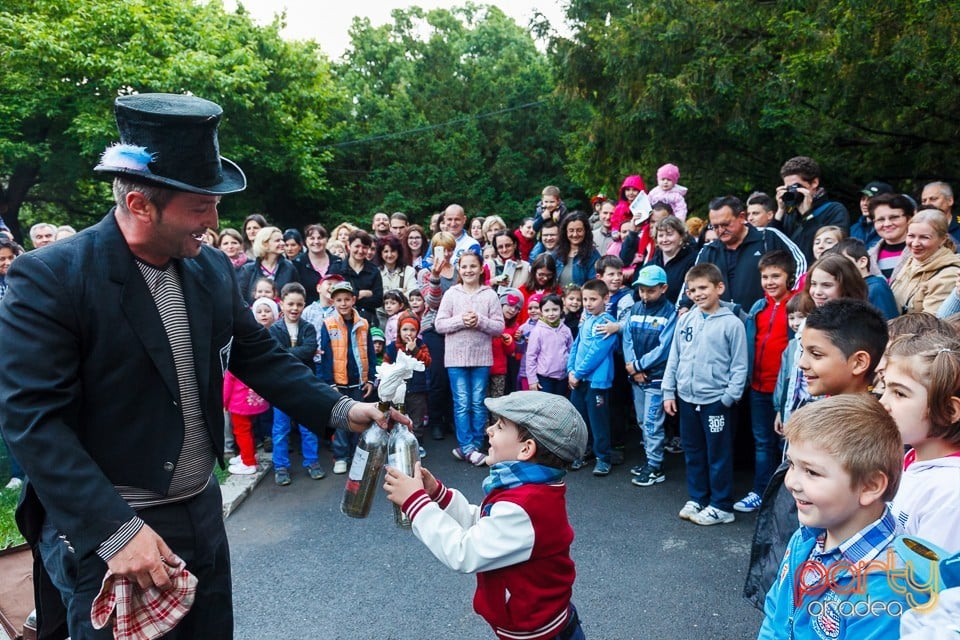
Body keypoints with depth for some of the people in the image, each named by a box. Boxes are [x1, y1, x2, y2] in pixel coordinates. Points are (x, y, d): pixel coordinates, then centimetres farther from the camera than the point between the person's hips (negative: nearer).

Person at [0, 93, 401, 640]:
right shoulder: (48, 279, -16)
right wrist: (116, 530, -24)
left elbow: (259, 355, 8)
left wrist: (341, 409, -3)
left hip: (203, 511, 6)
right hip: (103, 529, -5)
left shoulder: (213, 268, 0)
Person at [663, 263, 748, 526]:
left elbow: (739, 366, -8)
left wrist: (729, 397, -13)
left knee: (719, 455, 7)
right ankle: (696, 499, 31)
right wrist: (668, 391, 5)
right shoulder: (685, 320, 4)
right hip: (686, 398, 5)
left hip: (716, 401, -5)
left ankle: (721, 506, 20)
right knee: (693, 452, 16)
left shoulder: (732, 323, -9)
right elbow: (674, 358, 8)